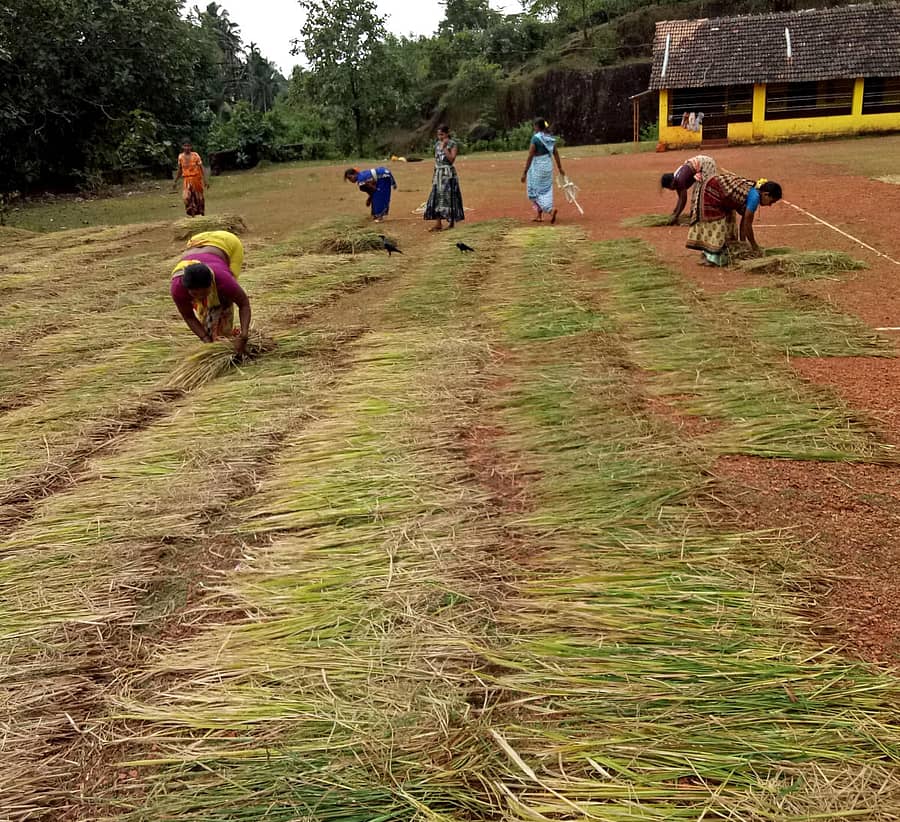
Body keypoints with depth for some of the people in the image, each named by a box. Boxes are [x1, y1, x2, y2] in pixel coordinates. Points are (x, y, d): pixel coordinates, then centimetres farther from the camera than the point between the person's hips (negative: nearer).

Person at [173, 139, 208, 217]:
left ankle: (202, 213, 27)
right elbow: (180, 170, 14)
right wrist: (176, 181, 19)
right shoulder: (180, 156, 3)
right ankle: (192, 214, -8)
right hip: (186, 180, 2)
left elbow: (202, 168, -9)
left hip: (196, 179, -2)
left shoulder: (195, 155, -7)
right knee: (187, 197, -15)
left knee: (198, 197, 9)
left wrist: (206, 179, -17)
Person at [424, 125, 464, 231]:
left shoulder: (453, 144, -6)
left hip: (448, 173, -6)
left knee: (449, 197, -5)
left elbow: (451, 159, -17)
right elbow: (436, 160, 16)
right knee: (436, 197, 0)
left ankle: (451, 222, 4)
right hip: (438, 173, 6)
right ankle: (438, 223, 1)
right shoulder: (437, 144, 12)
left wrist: (444, 147, -17)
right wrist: (434, 175, 13)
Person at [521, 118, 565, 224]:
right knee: (546, 191, 16)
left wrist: (525, 173, -13)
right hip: (548, 165, 7)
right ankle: (540, 215, 20)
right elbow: (556, 153, 6)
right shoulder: (550, 137, 3)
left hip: (537, 167, -7)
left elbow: (530, 157, -16)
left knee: (535, 191, 3)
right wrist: (560, 168, 15)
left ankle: (550, 209, -18)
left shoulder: (535, 138, -16)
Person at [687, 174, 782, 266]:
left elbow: (744, 220, 8)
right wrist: (754, 246, -9)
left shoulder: (754, 190, 3)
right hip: (711, 190, -10)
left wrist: (742, 241, 8)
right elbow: (747, 224, -19)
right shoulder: (755, 196, -24)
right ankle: (710, 258, 0)